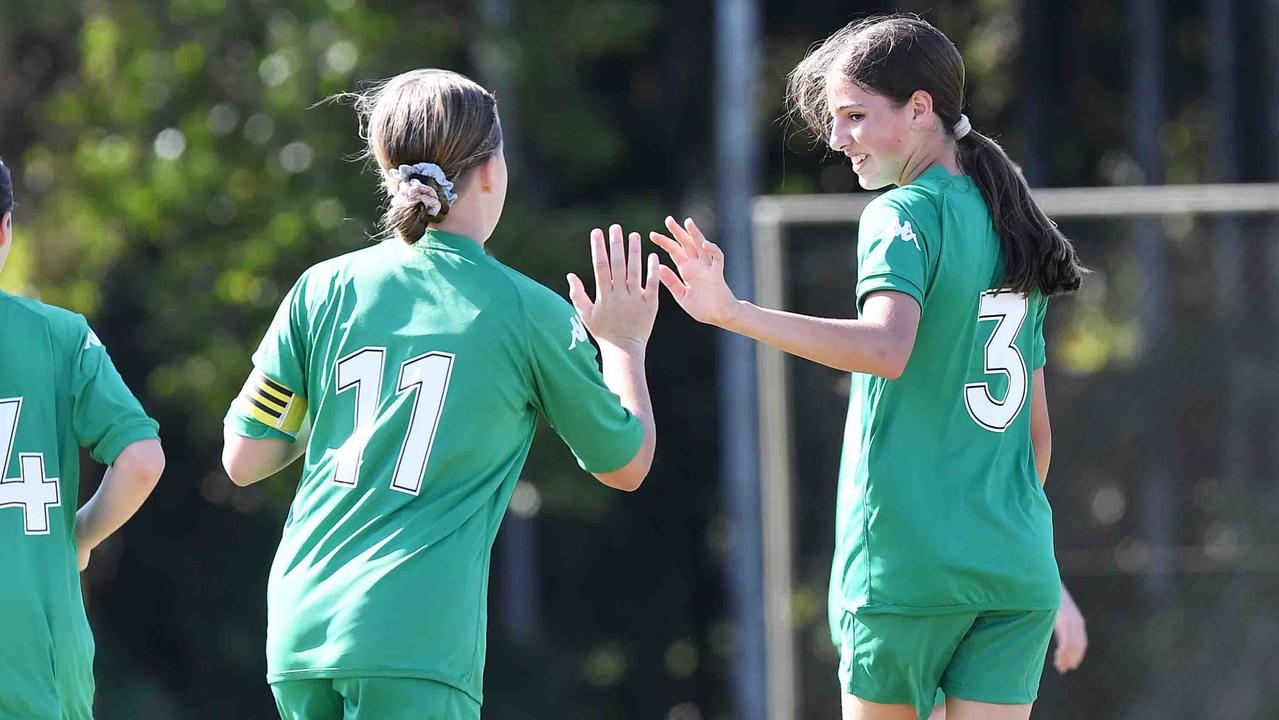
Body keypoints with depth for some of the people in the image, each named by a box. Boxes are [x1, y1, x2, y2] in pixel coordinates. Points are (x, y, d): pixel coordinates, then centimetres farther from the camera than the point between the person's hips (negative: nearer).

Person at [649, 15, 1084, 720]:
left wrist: (731, 313, -33)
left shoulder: (903, 215, -7)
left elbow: (888, 347, -27)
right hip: (1016, 569, 6)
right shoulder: (1009, 227, 16)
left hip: (906, 565, -6)